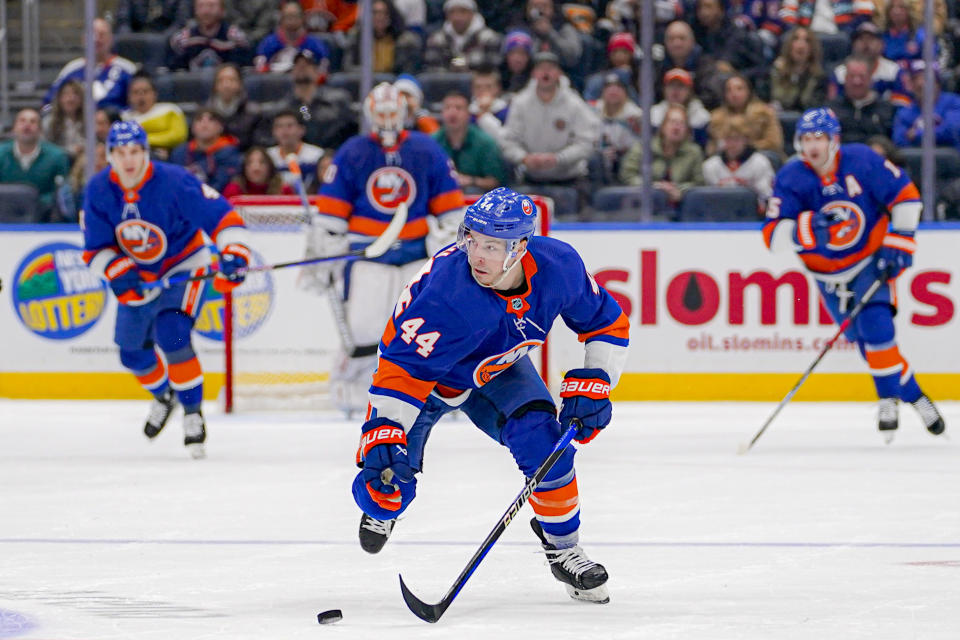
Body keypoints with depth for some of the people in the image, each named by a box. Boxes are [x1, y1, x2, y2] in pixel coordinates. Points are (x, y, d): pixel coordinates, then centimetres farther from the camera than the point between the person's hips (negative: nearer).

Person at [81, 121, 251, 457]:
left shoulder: (174, 182, -28)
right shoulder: (98, 190, -14)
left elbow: (221, 216, -27)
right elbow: (95, 249, -8)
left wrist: (234, 255, -41)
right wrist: (118, 272, -26)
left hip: (183, 267, -5)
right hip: (138, 276, 5)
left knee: (171, 336, -25)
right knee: (132, 350, 12)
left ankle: (193, 413, -10)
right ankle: (163, 394, 44)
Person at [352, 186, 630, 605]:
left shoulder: (559, 267, -27)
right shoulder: (447, 291, -42)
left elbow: (607, 323, -8)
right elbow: (403, 368, -39)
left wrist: (592, 387, -17)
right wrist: (383, 435, -49)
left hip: (497, 369, 3)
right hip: (426, 372, -3)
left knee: (544, 441, -22)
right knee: (388, 483, -9)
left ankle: (562, 548, 2)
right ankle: (380, 509, 33)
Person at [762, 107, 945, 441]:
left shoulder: (862, 161, -17)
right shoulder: (791, 178, -16)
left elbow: (906, 196, -7)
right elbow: (773, 235, -23)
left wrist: (899, 243, -13)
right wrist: (809, 228, -41)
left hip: (871, 260, -2)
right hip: (829, 272, 2)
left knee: (876, 324, -20)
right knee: (866, 339, 3)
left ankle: (889, 398, -3)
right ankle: (912, 394, 22)